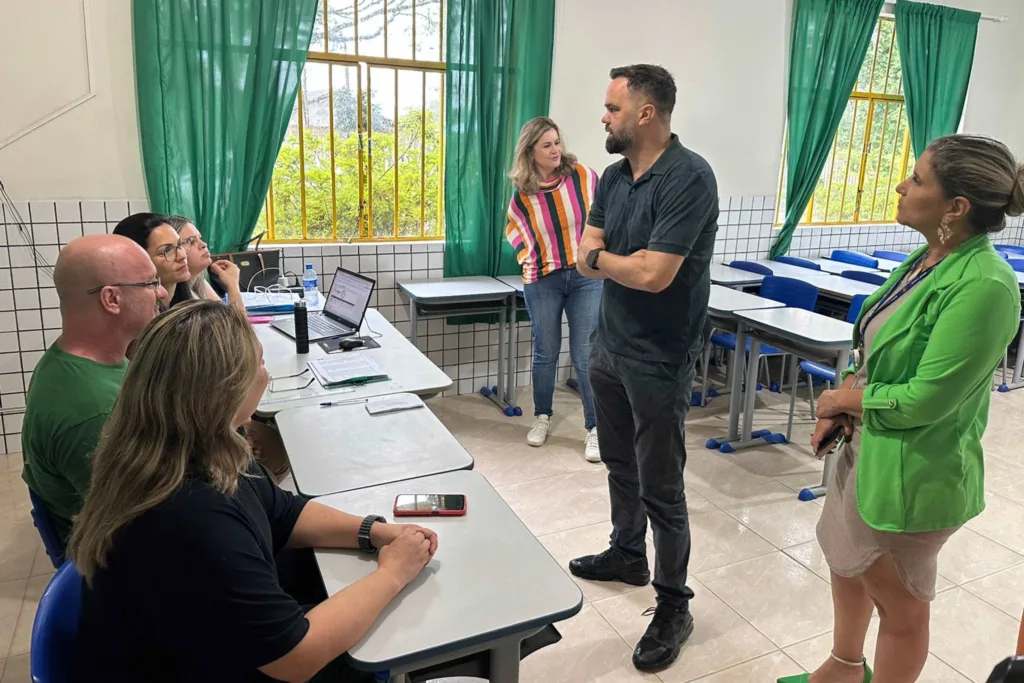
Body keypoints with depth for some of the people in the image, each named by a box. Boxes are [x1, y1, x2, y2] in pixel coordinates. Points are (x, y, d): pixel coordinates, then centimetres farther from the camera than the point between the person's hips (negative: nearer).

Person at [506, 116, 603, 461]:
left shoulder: (582, 176, -8)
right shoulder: (521, 195, -3)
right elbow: (515, 231, 14)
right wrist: (530, 257, 2)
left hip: (586, 277, -1)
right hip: (543, 281, 1)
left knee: (586, 355, -1)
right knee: (545, 353, 11)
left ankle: (595, 428, 11)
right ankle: (542, 417, 31)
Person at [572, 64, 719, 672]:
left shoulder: (690, 178, -19)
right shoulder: (614, 176, 7)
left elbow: (654, 275, -26)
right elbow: (584, 257, 4)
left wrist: (599, 256, -8)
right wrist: (629, 260, -16)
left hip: (658, 360, -8)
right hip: (609, 346, 8)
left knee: (660, 488, 2)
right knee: (620, 463, 22)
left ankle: (674, 605, 21)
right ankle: (627, 554, 44)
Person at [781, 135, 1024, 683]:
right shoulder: (926, 259, 2)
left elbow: (925, 400, -25)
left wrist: (844, 398, -11)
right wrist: (840, 402, -5)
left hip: (910, 471, -9)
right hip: (864, 446, 9)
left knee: (899, 603, 14)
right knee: (845, 562, 26)